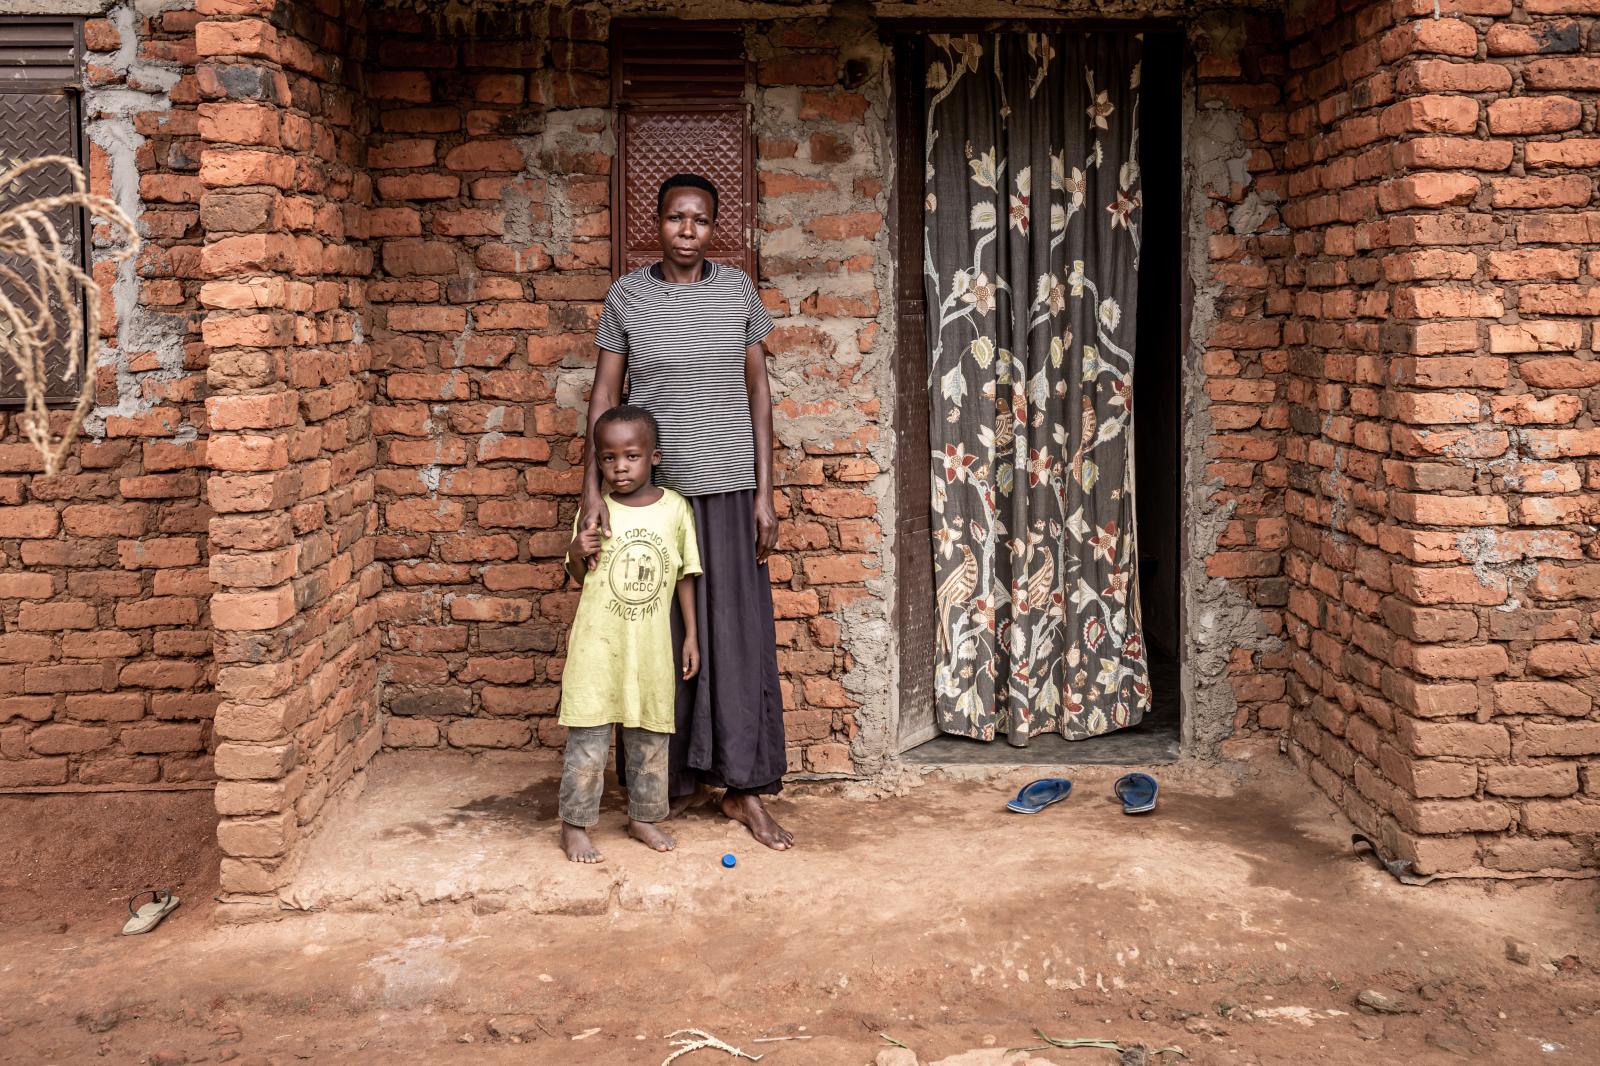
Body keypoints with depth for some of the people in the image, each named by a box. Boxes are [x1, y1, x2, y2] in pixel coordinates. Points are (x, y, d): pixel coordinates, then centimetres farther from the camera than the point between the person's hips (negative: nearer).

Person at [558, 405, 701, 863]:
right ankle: (574, 825, 13)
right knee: (588, 736, 1)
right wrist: (578, 550, -16)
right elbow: (580, 576, 6)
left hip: (651, 645, 1)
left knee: (650, 736, 12)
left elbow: (685, 575, 6)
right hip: (597, 643, -1)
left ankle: (644, 817, 28)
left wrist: (692, 635, 6)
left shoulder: (674, 508, -2)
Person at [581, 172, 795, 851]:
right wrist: (592, 489, -10)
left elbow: (757, 390, 5)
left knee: (738, 634, 1)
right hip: (651, 486, 0)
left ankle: (743, 789, 9)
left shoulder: (738, 291, 3)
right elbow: (605, 393, 1)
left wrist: (764, 492, 0)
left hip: (728, 487, 1)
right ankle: (679, 780, 19)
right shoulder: (627, 295, 1)